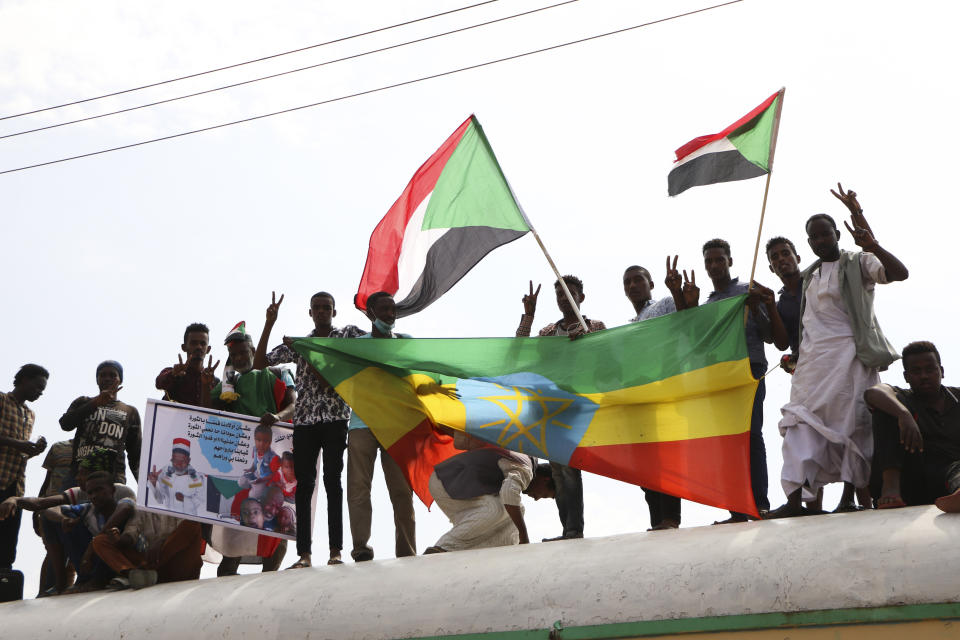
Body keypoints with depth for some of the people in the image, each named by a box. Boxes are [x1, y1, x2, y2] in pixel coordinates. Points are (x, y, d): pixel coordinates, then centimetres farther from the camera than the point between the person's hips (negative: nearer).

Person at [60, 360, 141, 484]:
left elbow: (136, 455, 16)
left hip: (114, 474, -1)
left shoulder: (130, 412, 20)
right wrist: (96, 402, -7)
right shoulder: (83, 402, 23)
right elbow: (65, 424, 1)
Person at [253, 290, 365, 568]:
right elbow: (259, 362, 12)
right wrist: (269, 324, 4)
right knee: (304, 485, -3)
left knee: (332, 481, -7)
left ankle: (335, 550, -7)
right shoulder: (298, 343, 19)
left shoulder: (348, 334, 13)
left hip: (335, 419, -3)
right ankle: (304, 553, -4)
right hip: (304, 420, 3)